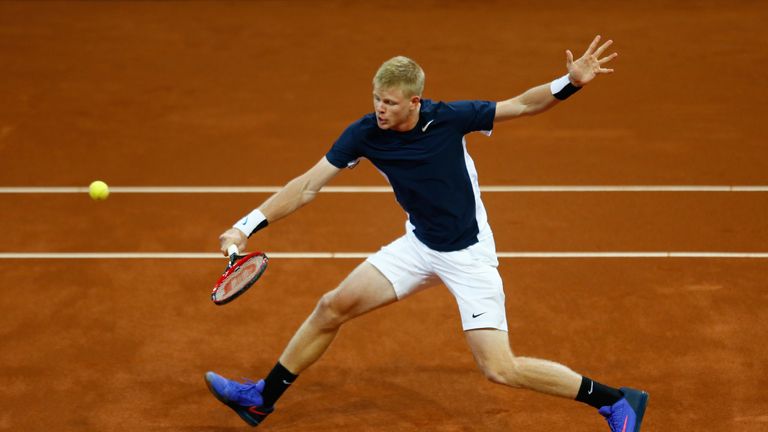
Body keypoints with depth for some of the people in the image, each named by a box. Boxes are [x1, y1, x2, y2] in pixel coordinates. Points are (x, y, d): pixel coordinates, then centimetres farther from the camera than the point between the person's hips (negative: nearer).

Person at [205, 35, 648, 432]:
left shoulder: (450, 118, -21)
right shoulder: (365, 134, -13)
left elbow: (522, 105, -11)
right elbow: (308, 185, -8)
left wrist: (571, 82, -28)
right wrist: (247, 226, -14)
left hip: (469, 255, -5)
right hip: (419, 246, 5)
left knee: (500, 369, -14)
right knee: (333, 307, 3)